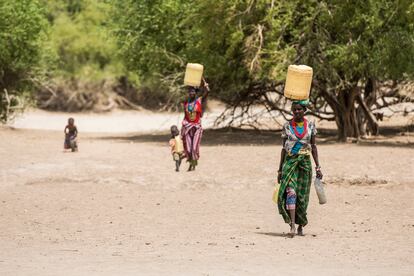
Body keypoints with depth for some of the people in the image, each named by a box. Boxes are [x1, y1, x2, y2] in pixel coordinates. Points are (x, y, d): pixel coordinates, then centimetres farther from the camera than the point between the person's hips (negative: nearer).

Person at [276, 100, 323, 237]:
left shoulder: (310, 125, 5)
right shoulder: (287, 126, 3)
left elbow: (313, 146, 8)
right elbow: (284, 148, 8)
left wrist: (318, 167, 3)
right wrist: (280, 169, 8)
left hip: (305, 162, 1)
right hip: (290, 161, -1)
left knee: (302, 195, 6)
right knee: (290, 191, -19)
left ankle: (301, 226, 21)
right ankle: (292, 225, -26)